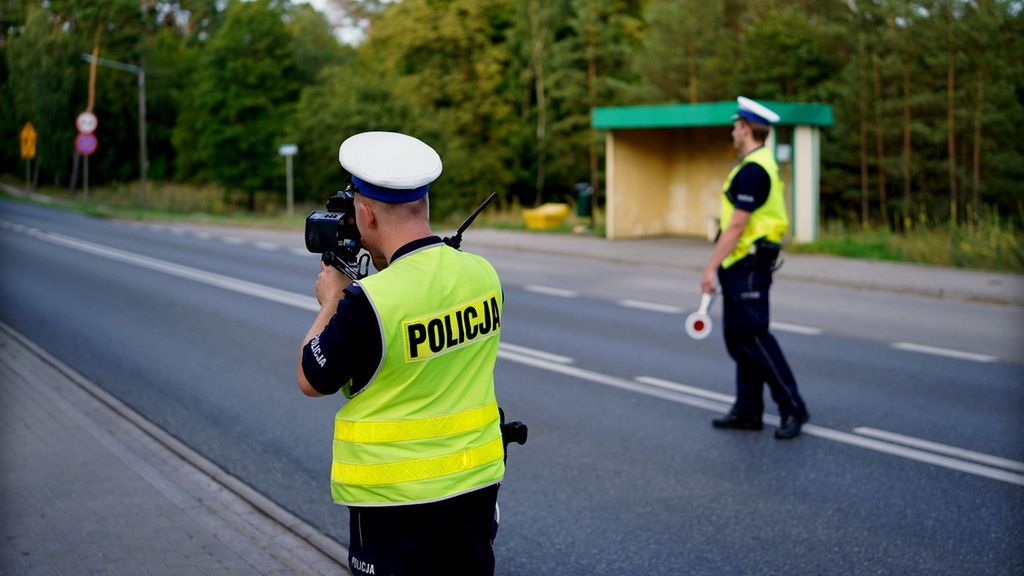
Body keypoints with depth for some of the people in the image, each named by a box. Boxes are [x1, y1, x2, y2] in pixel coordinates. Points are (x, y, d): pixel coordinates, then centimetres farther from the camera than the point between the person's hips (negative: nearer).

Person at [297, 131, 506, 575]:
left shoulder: (367, 302, -23)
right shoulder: (483, 275, -4)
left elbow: (311, 381, -6)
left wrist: (330, 303, 7)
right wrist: (386, 270, 14)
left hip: (396, 501, -6)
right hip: (477, 482, 6)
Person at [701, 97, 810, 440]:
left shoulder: (753, 170, -18)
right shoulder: (762, 164, 15)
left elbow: (736, 225, -22)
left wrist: (711, 266, -20)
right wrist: (721, 266, 22)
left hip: (748, 266, -11)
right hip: (743, 266, 11)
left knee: (752, 336, -9)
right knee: (737, 337, 13)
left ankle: (792, 407, -4)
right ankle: (748, 411, 18)